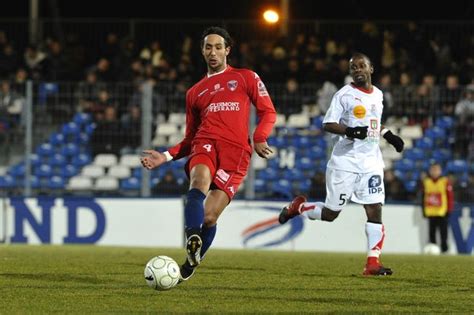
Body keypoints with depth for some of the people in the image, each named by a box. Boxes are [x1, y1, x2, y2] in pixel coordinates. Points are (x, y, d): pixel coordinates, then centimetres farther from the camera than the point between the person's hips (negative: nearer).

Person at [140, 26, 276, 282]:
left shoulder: (246, 78, 18)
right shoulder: (195, 92, 26)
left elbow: (268, 112, 12)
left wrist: (259, 139, -7)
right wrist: (166, 156, 12)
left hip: (236, 151, -2)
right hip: (205, 145, 2)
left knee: (209, 216, -12)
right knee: (199, 182, -36)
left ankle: (190, 264, 10)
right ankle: (193, 241, -54)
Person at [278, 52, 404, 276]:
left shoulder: (378, 95, 14)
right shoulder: (344, 94, -6)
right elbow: (328, 124, -11)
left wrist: (389, 136, 17)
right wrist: (349, 131, -26)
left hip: (371, 162, 5)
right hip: (345, 162, -5)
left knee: (375, 210, -8)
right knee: (331, 213, 1)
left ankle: (373, 263, -9)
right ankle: (298, 206, 29)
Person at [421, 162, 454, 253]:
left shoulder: (445, 181, -4)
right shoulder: (426, 181, 8)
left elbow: (450, 197, -4)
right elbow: (423, 197, 14)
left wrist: (449, 210, -7)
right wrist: (424, 210, 10)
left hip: (442, 212, -4)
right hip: (430, 213, 4)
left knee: (443, 232, -3)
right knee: (431, 233, 6)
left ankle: (444, 249, 2)